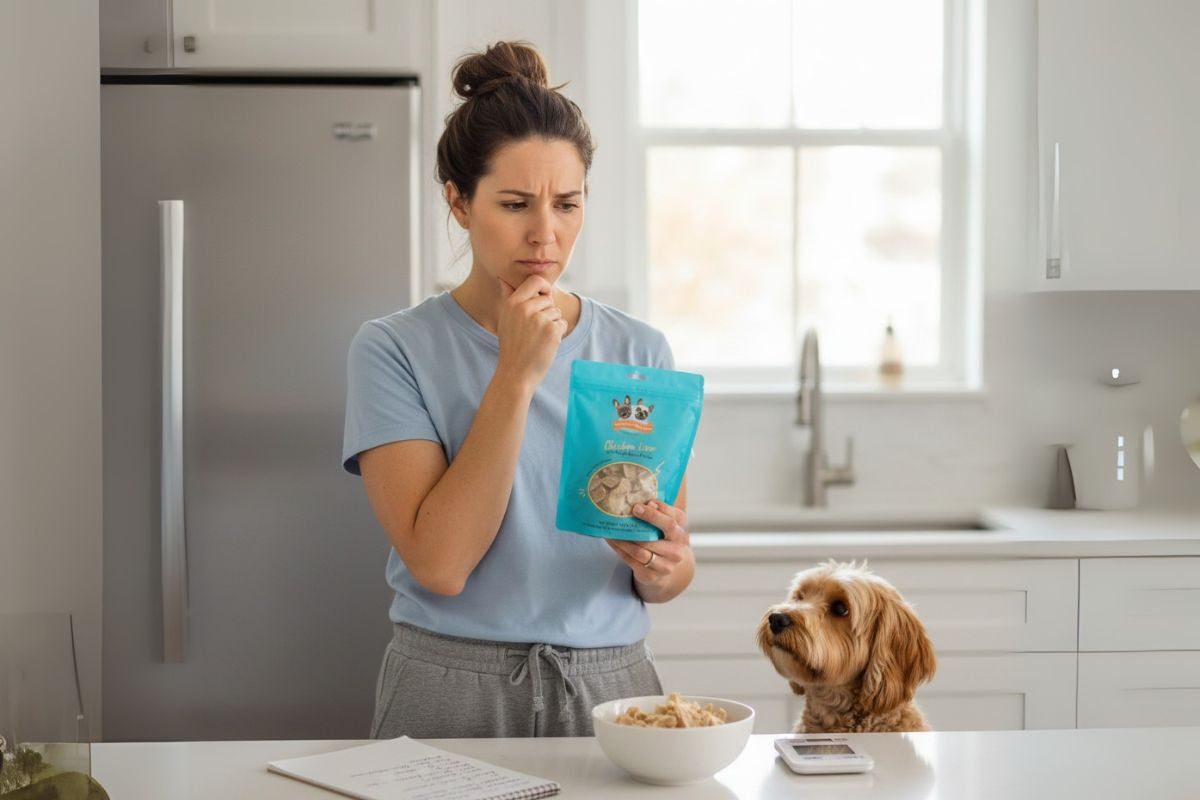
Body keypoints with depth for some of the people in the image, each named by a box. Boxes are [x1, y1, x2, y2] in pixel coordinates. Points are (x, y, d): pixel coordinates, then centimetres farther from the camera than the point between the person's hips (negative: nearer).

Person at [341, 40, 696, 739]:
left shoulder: (640, 352, 4)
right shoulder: (396, 350, -6)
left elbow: (673, 574, 8)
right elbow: (439, 563, -16)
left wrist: (661, 564, -15)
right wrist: (517, 374, -17)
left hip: (611, 688, 2)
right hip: (453, 691, -2)